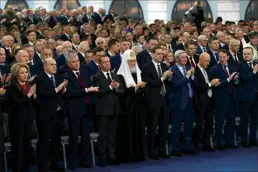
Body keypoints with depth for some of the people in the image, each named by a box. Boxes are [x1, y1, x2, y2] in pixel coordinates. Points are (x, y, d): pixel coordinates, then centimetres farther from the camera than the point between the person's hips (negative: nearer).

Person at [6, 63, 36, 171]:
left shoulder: (29, 85, 10)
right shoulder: (12, 87, -10)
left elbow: (34, 101, 12)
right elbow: (16, 102, -21)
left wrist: (34, 95, -9)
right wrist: (29, 94, -21)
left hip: (28, 118, 6)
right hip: (17, 119, -6)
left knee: (27, 143, 10)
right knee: (18, 145, -3)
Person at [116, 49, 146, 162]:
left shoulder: (138, 73, 13)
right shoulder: (121, 75, -8)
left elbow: (141, 90, 14)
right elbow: (122, 91, -15)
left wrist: (141, 87, -7)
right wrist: (135, 87, -20)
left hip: (138, 106, 6)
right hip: (127, 106, -6)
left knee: (138, 129, 7)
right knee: (128, 130, -5)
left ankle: (138, 154, 12)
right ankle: (127, 156, -1)